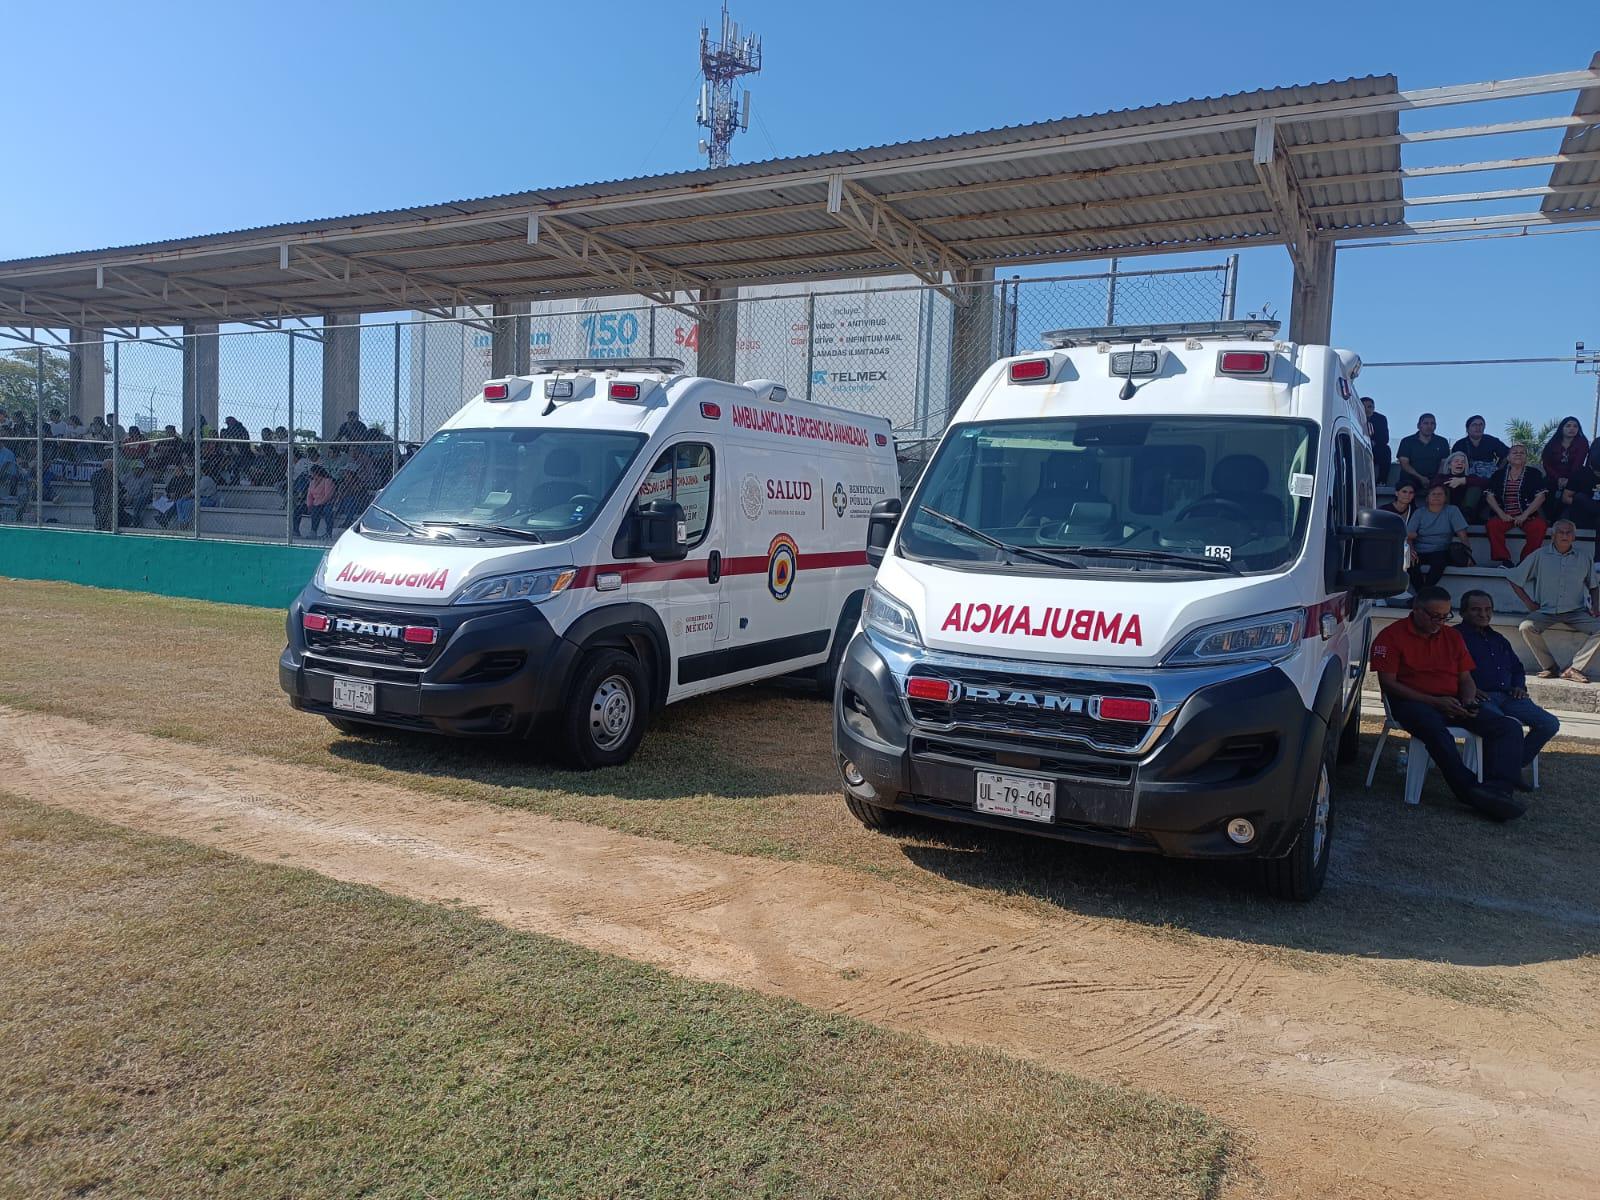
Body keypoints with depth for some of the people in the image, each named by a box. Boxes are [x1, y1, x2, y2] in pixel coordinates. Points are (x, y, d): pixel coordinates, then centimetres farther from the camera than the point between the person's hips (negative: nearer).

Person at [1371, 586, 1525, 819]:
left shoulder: (1452, 636, 19)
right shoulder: (1392, 636, 0)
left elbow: (1466, 679, 22)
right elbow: (1389, 683, -7)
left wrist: (1468, 701, -3)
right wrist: (1434, 702, -14)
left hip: (1453, 703, 6)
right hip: (1412, 703, -6)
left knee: (1509, 727, -16)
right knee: (1436, 729, -40)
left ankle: (1498, 789, -34)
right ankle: (1470, 792, -38)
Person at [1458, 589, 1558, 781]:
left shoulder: (1498, 639, 28)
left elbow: (1517, 668, 38)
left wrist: (1519, 686, 17)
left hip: (1507, 695, 8)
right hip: (1480, 698, -8)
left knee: (1550, 724, -10)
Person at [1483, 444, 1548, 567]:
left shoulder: (1534, 473, 10)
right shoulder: (1499, 474, 14)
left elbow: (1540, 497, 0)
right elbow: (1490, 496, 6)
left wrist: (1524, 515, -12)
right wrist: (1501, 514, -10)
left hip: (1528, 516, -1)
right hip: (1505, 516, 1)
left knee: (1539, 526, -31)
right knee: (1492, 525, -30)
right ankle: (1504, 560, -24)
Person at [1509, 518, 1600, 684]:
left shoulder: (1585, 557, 7)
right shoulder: (1540, 556, 1)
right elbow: (1515, 581, 7)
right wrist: (1529, 603, 0)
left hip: (1576, 612, 2)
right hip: (1546, 612, -1)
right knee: (1526, 627, -30)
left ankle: (1574, 669, -17)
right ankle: (1549, 667, -12)